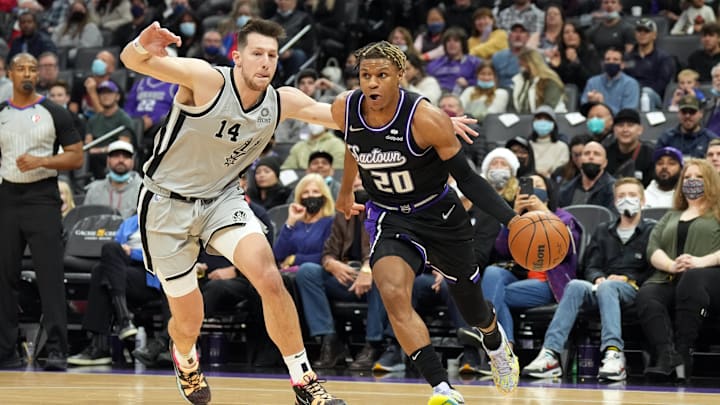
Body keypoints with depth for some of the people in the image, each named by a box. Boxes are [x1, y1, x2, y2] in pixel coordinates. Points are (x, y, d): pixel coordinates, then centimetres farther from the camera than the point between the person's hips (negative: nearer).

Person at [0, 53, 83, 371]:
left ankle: (57, 350, -11)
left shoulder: (54, 113, 1)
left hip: (42, 198, -4)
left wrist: (41, 161, -15)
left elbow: (76, 157, 0)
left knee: (50, 275, -10)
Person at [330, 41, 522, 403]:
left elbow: (466, 178, -18)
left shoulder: (426, 119, -26)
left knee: (471, 307, 17)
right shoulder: (344, 110, -13)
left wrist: (511, 220, -29)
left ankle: (495, 343, 56)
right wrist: (346, 191, 28)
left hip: (439, 215, -2)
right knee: (393, 295, -28)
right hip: (390, 219, 2)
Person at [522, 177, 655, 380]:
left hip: (632, 290, -4)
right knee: (575, 286, -30)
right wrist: (598, 278, -5)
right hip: (601, 288, 4)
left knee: (607, 286, -38)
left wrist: (628, 278, -10)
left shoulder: (651, 230, 14)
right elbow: (591, 267, 18)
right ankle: (550, 354, -44)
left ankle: (614, 354, -56)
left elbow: (654, 270, 3)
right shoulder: (603, 231, 27)